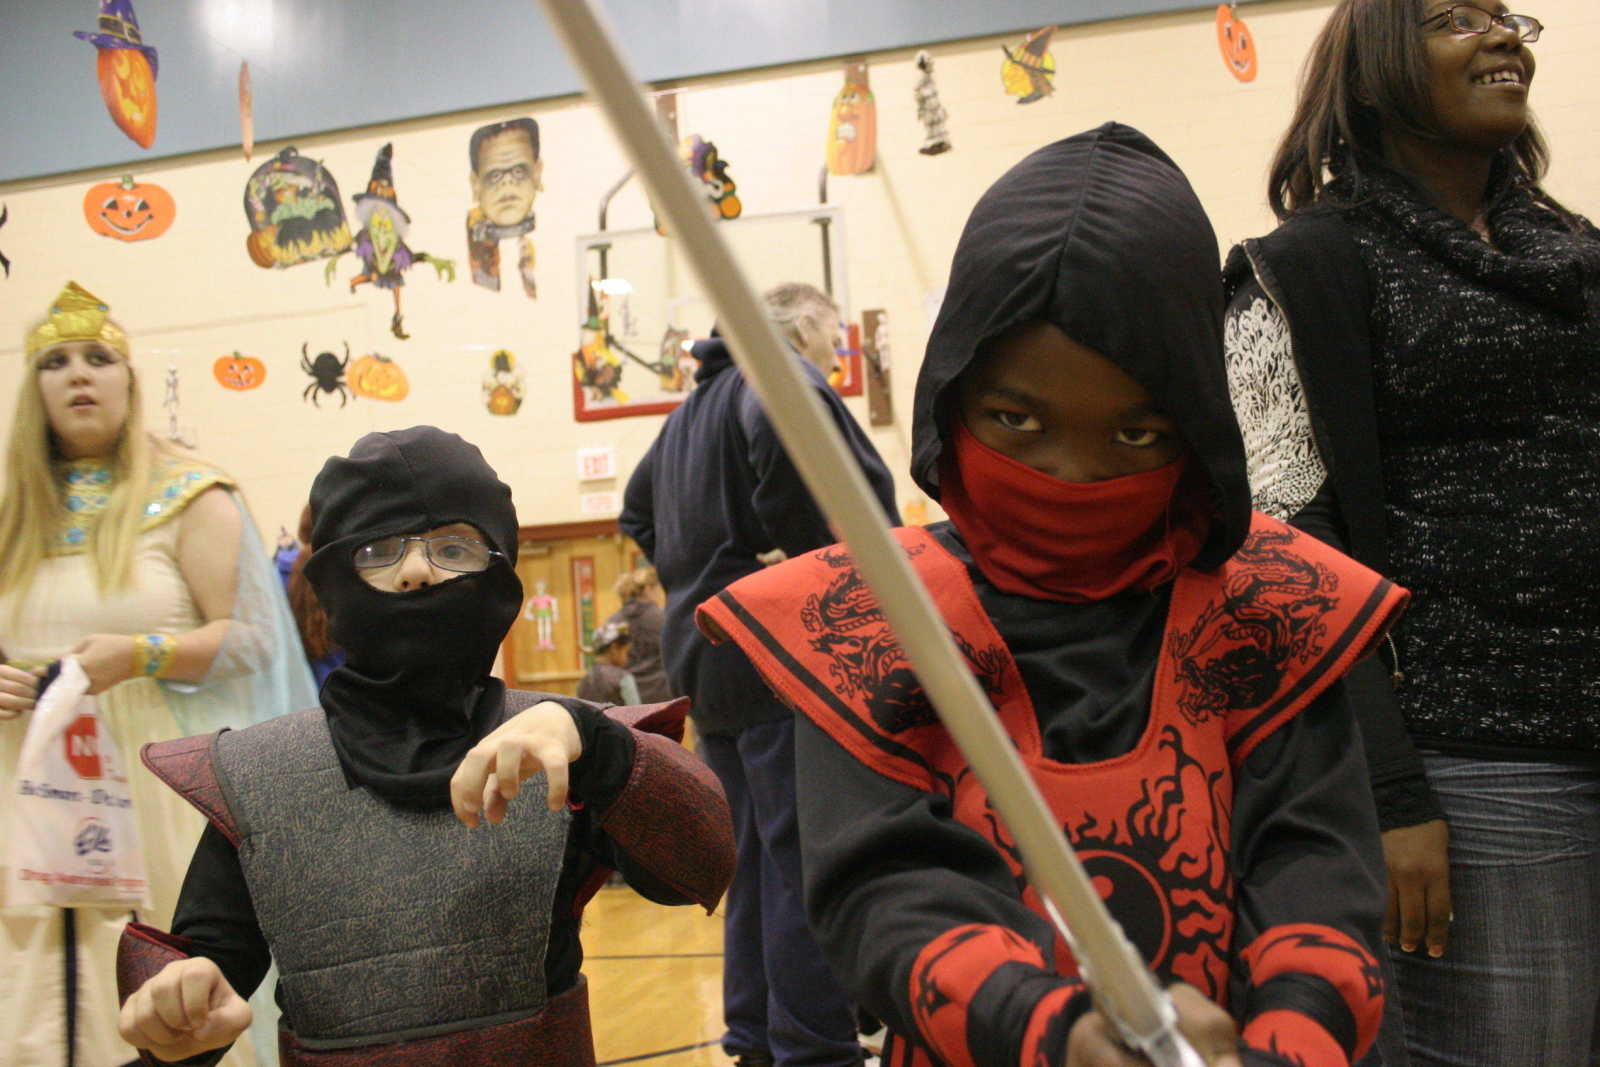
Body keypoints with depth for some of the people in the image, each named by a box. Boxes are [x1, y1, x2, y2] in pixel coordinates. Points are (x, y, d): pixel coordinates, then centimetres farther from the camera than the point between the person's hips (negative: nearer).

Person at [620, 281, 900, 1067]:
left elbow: (638, 512, 29)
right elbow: (786, 440, -29)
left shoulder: (692, 406, 22)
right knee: (805, 861, -5)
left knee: (756, 856, 16)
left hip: (709, 661, 9)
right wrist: (822, 562, -18)